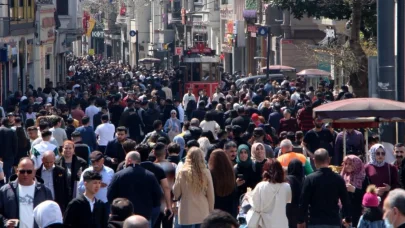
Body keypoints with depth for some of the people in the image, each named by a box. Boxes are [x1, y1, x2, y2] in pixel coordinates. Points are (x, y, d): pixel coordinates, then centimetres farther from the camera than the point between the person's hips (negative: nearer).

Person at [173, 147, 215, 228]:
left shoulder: (183, 173, -9)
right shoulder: (206, 173, -4)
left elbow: (176, 193, -1)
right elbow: (211, 195, 2)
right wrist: (211, 211, 13)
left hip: (186, 213, -2)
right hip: (202, 213, 2)